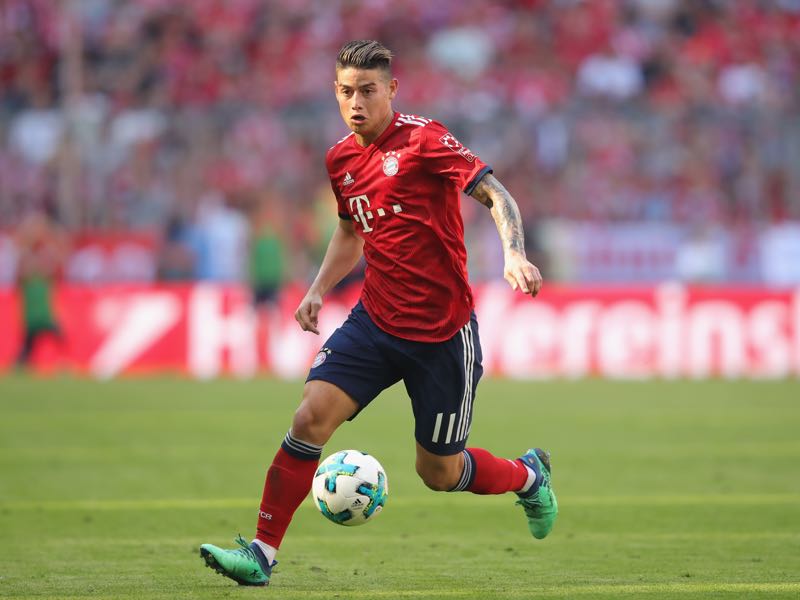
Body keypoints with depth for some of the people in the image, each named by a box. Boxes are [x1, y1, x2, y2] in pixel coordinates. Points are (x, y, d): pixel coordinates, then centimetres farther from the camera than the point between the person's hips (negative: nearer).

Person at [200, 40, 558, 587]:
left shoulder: (423, 140, -12)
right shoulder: (341, 159, 8)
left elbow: (496, 194, -17)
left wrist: (515, 255, -34)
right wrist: (320, 289, 13)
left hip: (443, 331, -5)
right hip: (375, 321, 5)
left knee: (439, 473, 6)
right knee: (310, 419, -14)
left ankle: (528, 475, 37)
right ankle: (262, 554, -8)